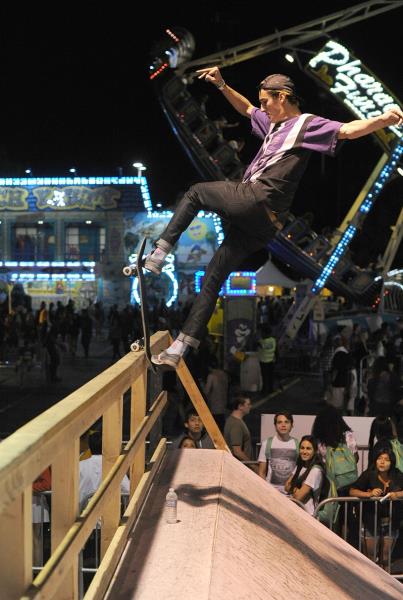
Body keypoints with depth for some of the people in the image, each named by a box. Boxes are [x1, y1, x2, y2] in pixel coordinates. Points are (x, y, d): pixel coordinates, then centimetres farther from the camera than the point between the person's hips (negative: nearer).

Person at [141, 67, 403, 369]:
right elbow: (246, 108, 42)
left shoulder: (308, 124, 1)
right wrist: (221, 85, 37)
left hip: (256, 200, -9)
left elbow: (347, 130, -15)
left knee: (195, 193, 9)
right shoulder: (275, 124, 27)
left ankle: (157, 256, 5)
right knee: (214, 277, 8)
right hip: (257, 222, 9)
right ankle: (179, 349, 10)